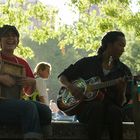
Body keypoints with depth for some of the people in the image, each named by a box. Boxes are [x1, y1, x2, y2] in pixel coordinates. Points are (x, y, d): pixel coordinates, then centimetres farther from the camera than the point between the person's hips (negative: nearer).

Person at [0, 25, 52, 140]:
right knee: (29, 107, -32)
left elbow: (29, 92, 25)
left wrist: (32, 82, 2)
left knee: (45, 111, -21)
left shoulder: (22, 63, 20)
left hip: (16, 102, 6)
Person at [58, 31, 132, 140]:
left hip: (109, 107, 1)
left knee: (115, 110, -34)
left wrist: (122, 90, -20)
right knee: (96, 106, -35)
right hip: (85, 108, -1)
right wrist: (71, 87, -8)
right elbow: (62, 77, 13)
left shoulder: (124, 71, 8)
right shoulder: (87, 63, 7)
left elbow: (121, 103, 2)